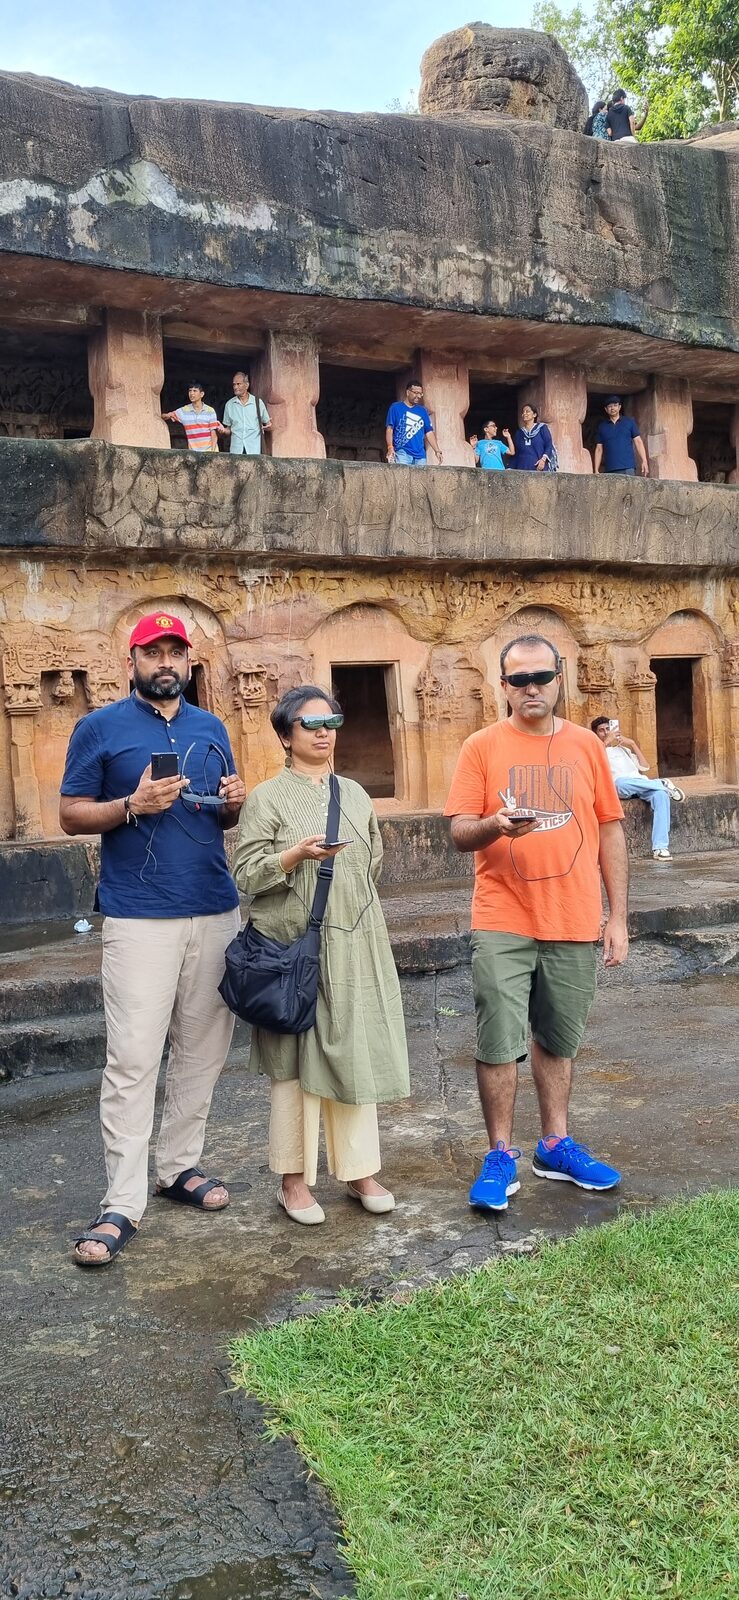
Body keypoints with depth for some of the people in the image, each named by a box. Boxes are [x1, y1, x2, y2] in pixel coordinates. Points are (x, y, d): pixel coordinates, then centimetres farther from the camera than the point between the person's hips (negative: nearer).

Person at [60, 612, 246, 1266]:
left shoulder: (211, 728, 15)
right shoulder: (101, 728, 2)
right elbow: (71, 815, -1)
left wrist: (234, 803, -1)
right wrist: (133, 805, -17)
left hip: (217, 912, 5)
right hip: (140, 919, -5)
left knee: (202, 1049, 10)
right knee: (133, 1059, -7)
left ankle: (180, 1164, 25)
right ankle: (123, 1203, 0)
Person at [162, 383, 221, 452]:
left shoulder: (210, 411, 0)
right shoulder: (183, 411, 5)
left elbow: (214, 434, -1)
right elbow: (163, 416, 6)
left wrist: (212, 452, -11)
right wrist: (167, 415, -18)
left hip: (209, 450, -1)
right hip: (193, 451, 1)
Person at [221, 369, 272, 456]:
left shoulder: (258, 402, 6)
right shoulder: (229, 404, 12)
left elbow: (268, 424, 11)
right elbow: (229, 429, 18)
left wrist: (268, 427, -11)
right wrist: (223, 430, -4)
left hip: (254, 450, -1)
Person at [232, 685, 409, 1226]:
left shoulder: (355, 794, 14)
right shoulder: (268, 797, -2)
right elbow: (247, 875, -8)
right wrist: (297, 854, -21)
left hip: (356, 945, 5)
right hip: (295, 944, -4)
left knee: (355, 1052, 7)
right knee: (297, 1058, 0)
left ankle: (359, 1170, 19)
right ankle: (294, 1178, 13)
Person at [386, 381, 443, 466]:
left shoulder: (422, 411, 17)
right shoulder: (396, 407, 5)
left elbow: (429, 432, 16)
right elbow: (389, 429, -1)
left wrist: (437, 451, 4)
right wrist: (390, 447, -16)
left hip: (420, 454, 4)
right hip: (402, 452, -4)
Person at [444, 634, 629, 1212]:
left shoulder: (586, 744, 6)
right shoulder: (483, 746, 0)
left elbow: (610, 831, 8)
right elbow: (459, 832, -3)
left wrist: (619, 917, 5)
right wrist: (495, 825, -26)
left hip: (574, 923, 2)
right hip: (502, 922, -2)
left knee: (559, 1040, 13)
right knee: (498, 1044, -2)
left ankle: (556, 1145, 28)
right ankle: (501, 1155, 14)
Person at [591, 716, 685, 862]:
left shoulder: (623, 748, 35)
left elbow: (644, 767, 23)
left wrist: (632, 744, 18)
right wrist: (606, 742, -4)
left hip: (642, 785, 4)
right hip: (618, 785, -4)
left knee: (661, 794, -30)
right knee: (622, 782, -42)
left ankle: (660, 848, -36)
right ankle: (662, 783, -21)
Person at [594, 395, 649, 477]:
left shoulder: (629, 422, 11)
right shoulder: (602, 427, 15)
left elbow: (638, 442, 7)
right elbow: (599, 449, 15)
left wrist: (644, 461, -6)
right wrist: (596, 470, 5)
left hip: (627, 468, -1)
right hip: (609, 470, 1)